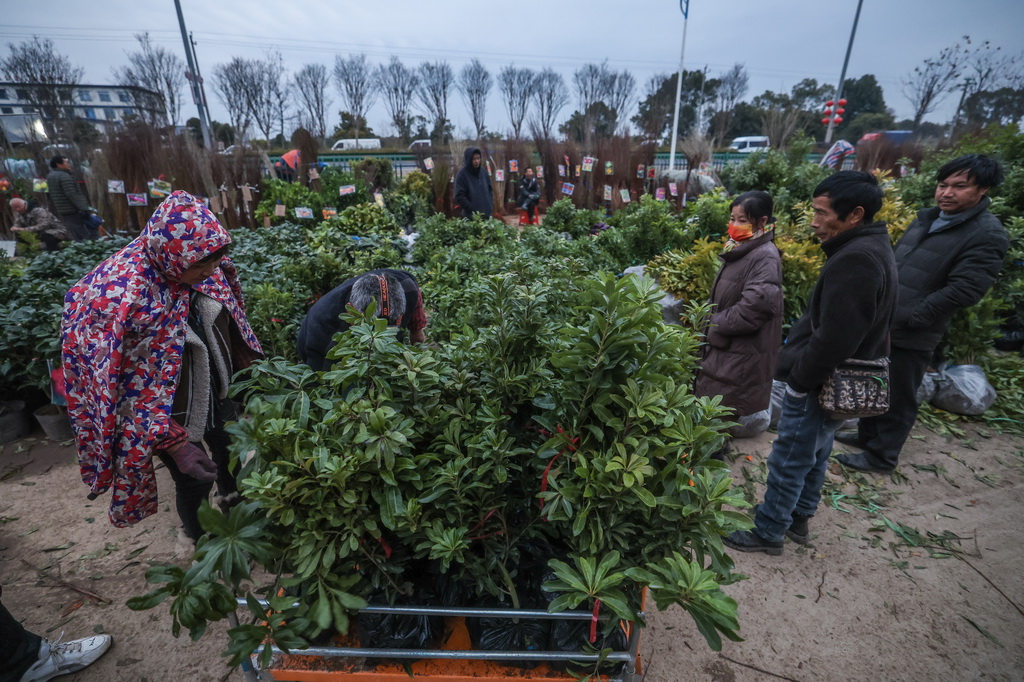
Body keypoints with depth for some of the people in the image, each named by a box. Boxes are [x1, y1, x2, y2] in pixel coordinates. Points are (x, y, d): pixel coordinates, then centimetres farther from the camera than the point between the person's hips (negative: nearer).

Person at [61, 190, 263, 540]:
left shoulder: (204, 266, -15)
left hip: (215, 390, 6)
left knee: (233, 458, 24)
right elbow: (111, 385, -24)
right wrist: (174, 444, -24)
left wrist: (249, 366, 11)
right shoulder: (122, 297, -32)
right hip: (169, 410, -6)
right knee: (195, 483, 12)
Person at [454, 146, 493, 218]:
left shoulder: (483, 171, 8)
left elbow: (490, 189, 18)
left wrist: (490, 206, 6)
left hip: (487, 215, 6)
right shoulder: (462, 174, -9)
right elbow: (459, 196, -12)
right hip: (471, 217, -6)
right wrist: (472, 210, -14)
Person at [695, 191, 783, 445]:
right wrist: (712, 324, 8)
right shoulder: (740, 250, 12)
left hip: (743, 350, -9)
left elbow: (755, 305, -27)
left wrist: (716, 325, -16)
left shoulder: (765, 256, -18)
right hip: (724, 343, 9)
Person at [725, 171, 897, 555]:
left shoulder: (853, 260, -26)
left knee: (788, 463, 5)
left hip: (822, 385, -10)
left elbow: (833, 339, -28)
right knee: (814, 455, 22)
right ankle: (798, 519, 40)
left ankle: (769, 532, 21)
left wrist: (799, 380, -15)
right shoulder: (870, 248, 8)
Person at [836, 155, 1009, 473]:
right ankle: (867, 434, 39)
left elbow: (963, 290, -19)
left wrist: (907, 318, -20)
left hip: (912, 336, -7)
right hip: (881, 324, 7)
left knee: (897, 398, 6)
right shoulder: (926, 219, 11)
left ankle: (881, 455, 22)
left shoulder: (987, 235, -12)